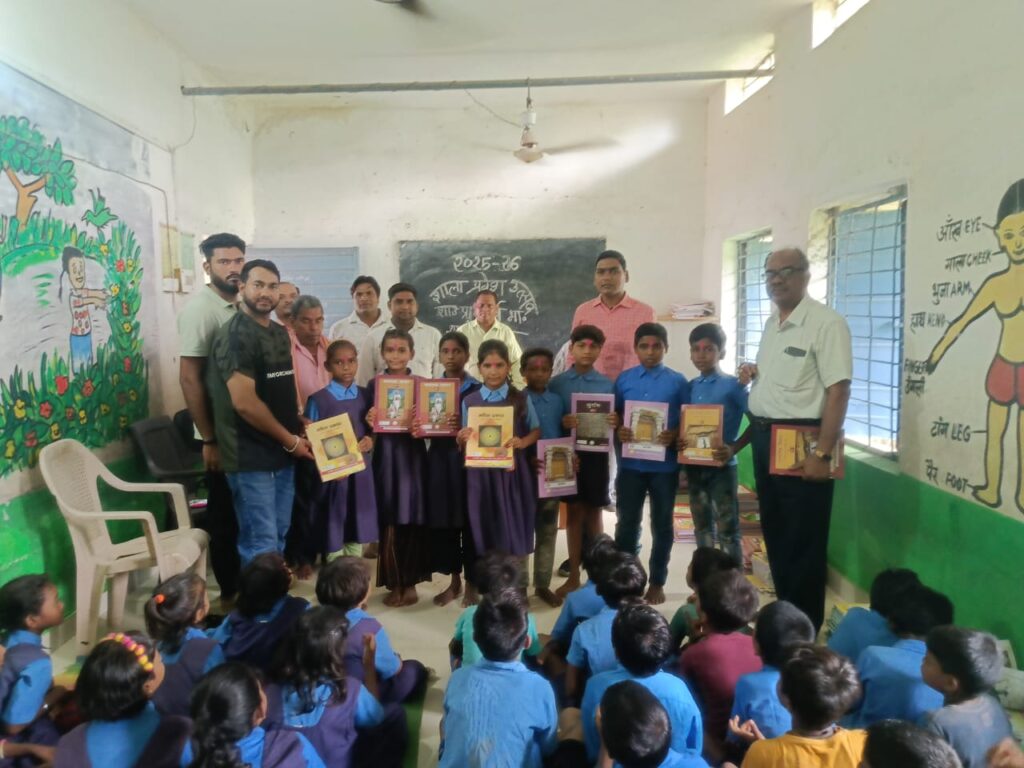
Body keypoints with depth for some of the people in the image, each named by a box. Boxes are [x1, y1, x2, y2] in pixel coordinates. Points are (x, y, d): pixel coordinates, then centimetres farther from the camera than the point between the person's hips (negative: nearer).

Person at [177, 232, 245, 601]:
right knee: (225, 514, 7)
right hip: (224, 432, -7)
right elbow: (189, 378, -17)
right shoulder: (199, 308, -13)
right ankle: (230, 591, 21)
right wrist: (209, 439, -17)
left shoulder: (242, 307, 8)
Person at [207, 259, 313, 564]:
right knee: (260, 544, -2)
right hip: (251, 457, -8)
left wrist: (299, 423, 5)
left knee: (278, 537, 16)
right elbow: (244, 402, -20)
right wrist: (291, 441, -13)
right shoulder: (233, 335, -13)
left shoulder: (280, 333, 12)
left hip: (282, 453, 8)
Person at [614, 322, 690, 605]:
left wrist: (675, 435, -18)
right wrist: (618, 431, -13)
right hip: (631, 463, 1)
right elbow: (613, 416, 7)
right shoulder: (624, 379, 4)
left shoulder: (678, 381, 0)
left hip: (664, 464, -1)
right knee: (627, 523, 8)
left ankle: (657, 582, 24)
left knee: (662, 524, 10)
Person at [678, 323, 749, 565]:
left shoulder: (732, 385, -8)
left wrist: (734, 448, -19)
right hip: (694, 465, 5)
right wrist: (679, 440, -6)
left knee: (727, 529, 0)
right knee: (702, 527, 16)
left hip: (721, 466, -5)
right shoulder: (690, 387, 7)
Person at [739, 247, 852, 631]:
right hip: (764, 437, 9)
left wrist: (822, 453, -24)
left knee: (802, 538, 2)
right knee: (774, 529, 17)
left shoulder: (826, 323, -14)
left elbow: (838, 390, -20)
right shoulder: (772, 322, 12)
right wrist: (752, 374, 3)